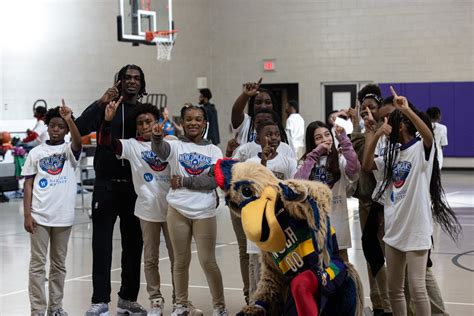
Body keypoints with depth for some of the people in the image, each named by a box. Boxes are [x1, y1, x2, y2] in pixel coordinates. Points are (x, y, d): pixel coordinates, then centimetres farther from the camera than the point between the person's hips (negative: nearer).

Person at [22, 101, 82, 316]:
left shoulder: (69, 150, 3)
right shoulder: (36, 153, 4)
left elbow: (78, 141, -21)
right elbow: (28, 185, 3)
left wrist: (69, 120, -36)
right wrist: (27, 215, -4)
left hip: (63, 216, 1)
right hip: (39, 216, -1)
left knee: (59, 264, 10)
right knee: (38, 264, 0)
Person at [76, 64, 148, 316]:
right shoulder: (106, 107, 3)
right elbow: (79, 129, -12)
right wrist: (100, 104, -19)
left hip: (136, 187, 2)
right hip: (106, 185, -2)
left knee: (133, 245, 8)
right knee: (102, 245, -1)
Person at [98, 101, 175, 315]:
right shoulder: (132, 145, -2)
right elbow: (104, 141, -15)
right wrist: (108, 119, -28)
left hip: (171, 207, 0)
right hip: (147, 209, 0)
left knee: (177, 257, 9)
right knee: (150, 259, 9)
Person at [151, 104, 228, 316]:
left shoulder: (214, 151, 4)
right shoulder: (176, 146, 1)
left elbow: (215, 180, -8)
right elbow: (160, 151, -22)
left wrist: (184, 182, -13)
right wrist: (157, 137, -44)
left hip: (205, 212, 0)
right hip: (178, 210, 0)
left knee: (208, 261, 2)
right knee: (181, 260, 10)